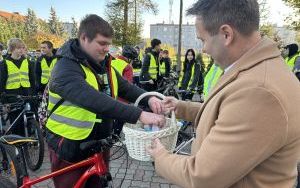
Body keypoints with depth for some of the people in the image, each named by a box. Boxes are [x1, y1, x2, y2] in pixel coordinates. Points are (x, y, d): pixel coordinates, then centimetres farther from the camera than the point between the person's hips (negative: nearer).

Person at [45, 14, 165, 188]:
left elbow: (127, 89, 2)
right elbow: (94, 100, -38)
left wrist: (149, 98, -19)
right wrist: (139, 115, -42)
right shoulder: (66, 68, -22)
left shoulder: (105, 66, 4)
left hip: (99, 146, 7)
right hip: (70, 150, -6)